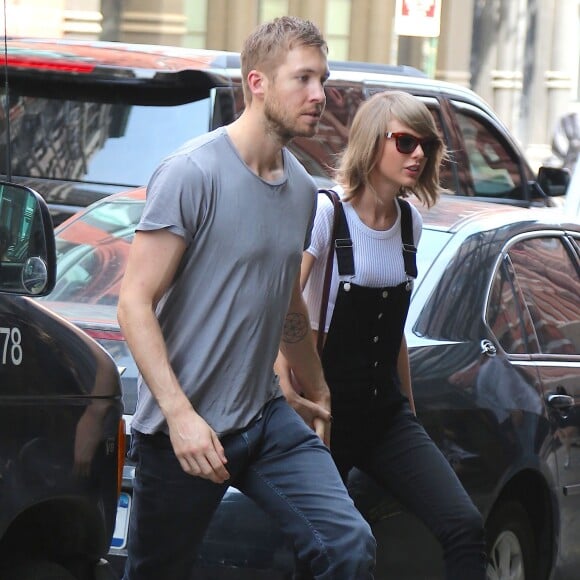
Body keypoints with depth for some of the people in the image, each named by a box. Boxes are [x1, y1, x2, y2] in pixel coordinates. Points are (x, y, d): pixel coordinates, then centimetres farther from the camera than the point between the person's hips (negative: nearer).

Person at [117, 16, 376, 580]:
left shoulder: (301, 188, 10)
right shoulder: (193, 173, -13)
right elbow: (134, 302, -16)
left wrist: (316, 392, 36)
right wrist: (181, 414, -24)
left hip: (267, 418, 6)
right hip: (186, 429, -6)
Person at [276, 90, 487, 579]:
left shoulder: (410, 223, 10)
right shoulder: (325, 214, -11)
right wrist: (296, 403, -21)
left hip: (386, 411, 6)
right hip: (329, 410, -6)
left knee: (465, 526, -11)